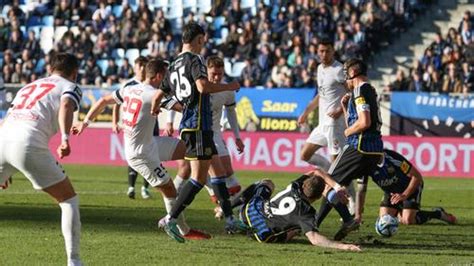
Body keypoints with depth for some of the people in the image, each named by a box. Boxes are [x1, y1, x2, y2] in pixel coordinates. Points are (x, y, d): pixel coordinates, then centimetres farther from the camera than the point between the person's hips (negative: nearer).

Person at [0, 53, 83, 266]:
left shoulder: (28, 87, 34)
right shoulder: (70, 87, 16)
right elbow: (66, 106, -8)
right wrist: (65, 138, -22)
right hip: (29, 143, -5)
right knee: (69, 200, 9)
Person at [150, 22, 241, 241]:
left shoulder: (174, 65, 15)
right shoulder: (193, 59, -10)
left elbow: (159, 95, 18)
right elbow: (203, 86, -26)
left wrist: (154, 110, 40)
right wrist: (229, 87, -12)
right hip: (197, 126, -10)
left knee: (218, 172, 12)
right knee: (199, 177, -8)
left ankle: (229, 220, 12)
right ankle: (171, 219, -9)